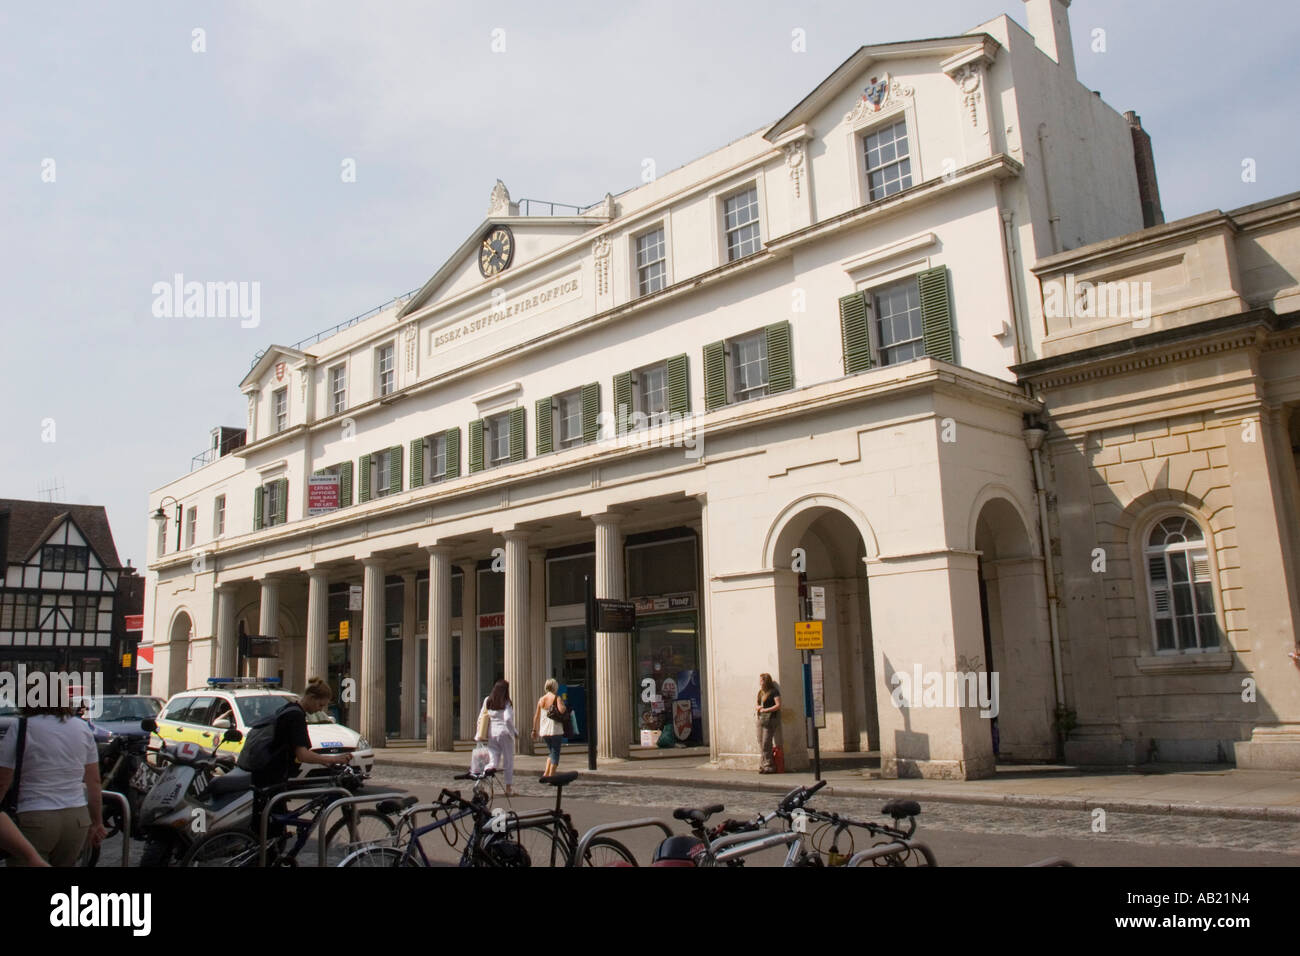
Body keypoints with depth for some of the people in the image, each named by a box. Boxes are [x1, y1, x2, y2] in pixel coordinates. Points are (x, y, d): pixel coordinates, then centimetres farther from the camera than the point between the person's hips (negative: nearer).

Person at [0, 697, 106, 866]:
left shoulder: (20, 729, -6)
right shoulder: (83, 728, 6)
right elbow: (94, 782, 9)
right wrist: (97, 822, 16)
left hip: (33, 821, -5)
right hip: (77, 820, 5)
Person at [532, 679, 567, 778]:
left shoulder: (541, 699, 9)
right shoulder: (557, 698, -7)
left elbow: (536, 716, 11)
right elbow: (561, 710, -24)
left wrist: (535, 730, 17)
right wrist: (564, 705, -2)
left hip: (544, 731, 6)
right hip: (555, 730, -6)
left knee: (551, 752, 20)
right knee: (555, 753, 2)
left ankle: (546, 773, 8)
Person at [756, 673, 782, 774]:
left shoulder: (774, 692, -5)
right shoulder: (760, 692, 18)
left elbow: (778, 705, -12)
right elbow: (756, 705, 27)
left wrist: (765, 710, -16)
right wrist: (756, 707, 4)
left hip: (770, 719, -8)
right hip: (760, 719, 8)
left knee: (766, 743, -10)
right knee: (761, 743, 5)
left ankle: (769, 766, -4)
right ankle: (762, 765, 10)